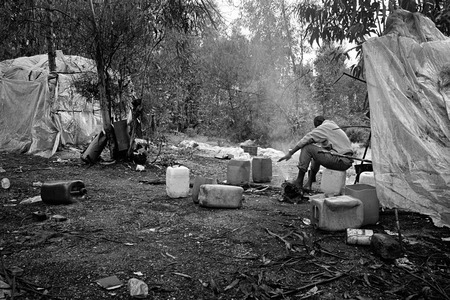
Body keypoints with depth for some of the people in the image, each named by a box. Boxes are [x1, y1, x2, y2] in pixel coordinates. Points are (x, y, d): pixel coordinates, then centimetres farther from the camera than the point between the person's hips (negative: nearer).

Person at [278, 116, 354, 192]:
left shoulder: (322, 128, -1)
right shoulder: (335, 126, 24)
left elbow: (305, 140, -3)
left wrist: (290, 153, 3)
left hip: (340, 161, -9)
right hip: (347, 161, 9)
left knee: (307, 147, -5)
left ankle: (299, 182, -4)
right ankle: (308, 185, 23)